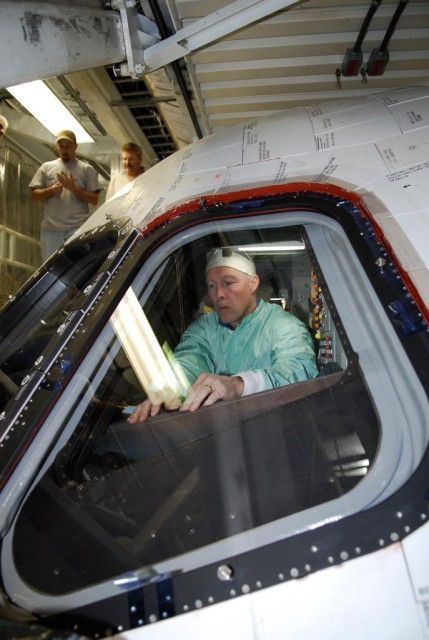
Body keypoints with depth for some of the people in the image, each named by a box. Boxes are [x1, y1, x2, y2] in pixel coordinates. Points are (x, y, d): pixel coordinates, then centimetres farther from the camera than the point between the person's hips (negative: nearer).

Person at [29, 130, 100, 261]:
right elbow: (35, 195, 11)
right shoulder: (46, 167, 14)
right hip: (50, 228, 3)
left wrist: (74, 188, -10)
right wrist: (51, 190, -8)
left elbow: (94, 200, 2)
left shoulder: (87, 169, 7)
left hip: (78, 228, -2)